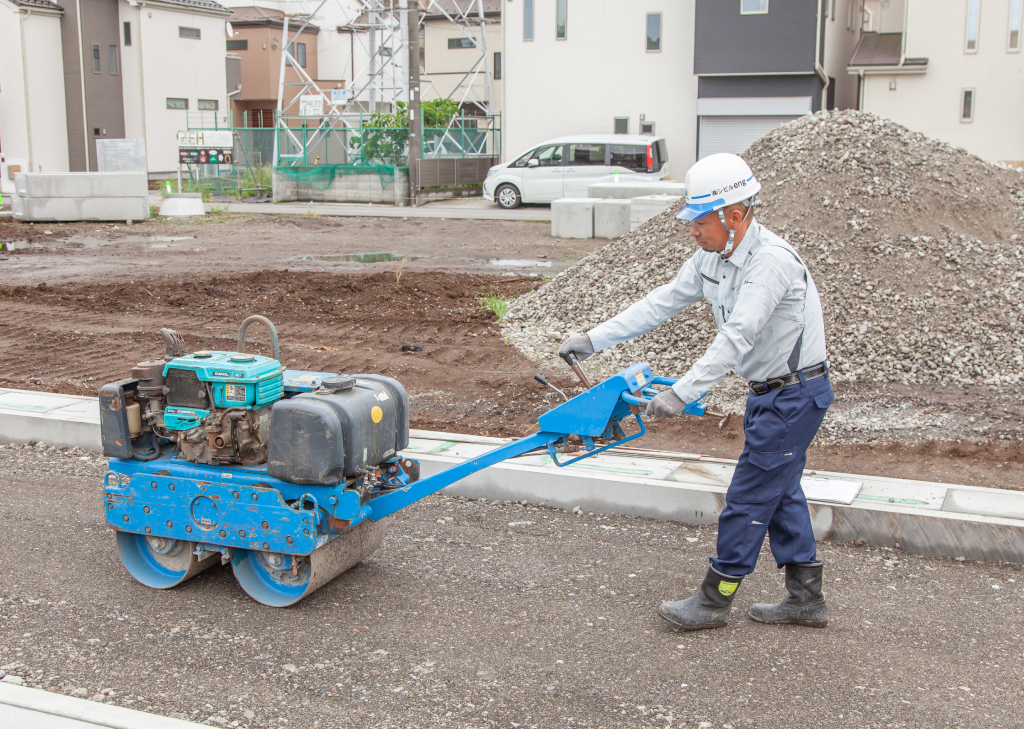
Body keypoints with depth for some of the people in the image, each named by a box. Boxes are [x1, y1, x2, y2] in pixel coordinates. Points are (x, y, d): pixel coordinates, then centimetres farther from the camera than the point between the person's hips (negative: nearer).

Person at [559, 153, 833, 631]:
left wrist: (682, 393, -41)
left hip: (795, 396, -10)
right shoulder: (712, 257, 2)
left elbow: (737, 337, -35)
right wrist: (593, 340, 1)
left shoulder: (771, 260, -27)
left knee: (749, 496, -2)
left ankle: (714, 601, 11)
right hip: (767, 392, 10)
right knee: (780, 492, 15)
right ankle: (806, 599, 26)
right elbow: (661, 303, 5)